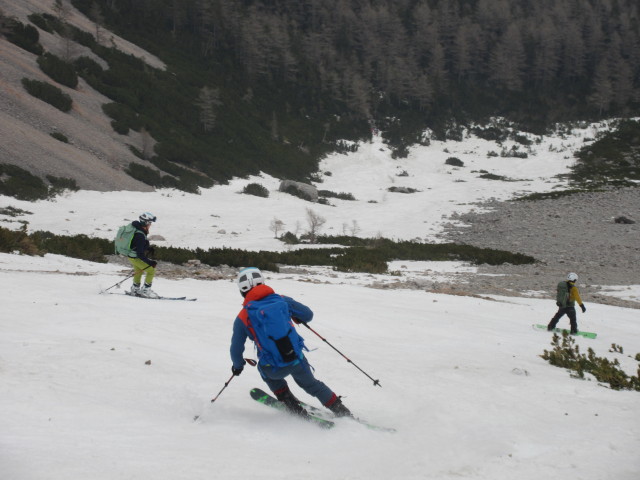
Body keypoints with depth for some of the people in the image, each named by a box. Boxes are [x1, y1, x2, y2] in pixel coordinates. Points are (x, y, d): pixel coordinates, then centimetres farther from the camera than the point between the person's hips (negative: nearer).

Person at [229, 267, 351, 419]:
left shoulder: (242, 318, -5)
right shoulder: (282, 300, 0)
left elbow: (236, 349, 1)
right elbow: (308, 315, 8)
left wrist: (237, 365, 23)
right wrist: (297, 318, 31)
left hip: (275, 370, -2)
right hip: (298, 361, 2)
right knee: (311, 384, 31)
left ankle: (294, 406, 29)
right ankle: (341, 411, 36)